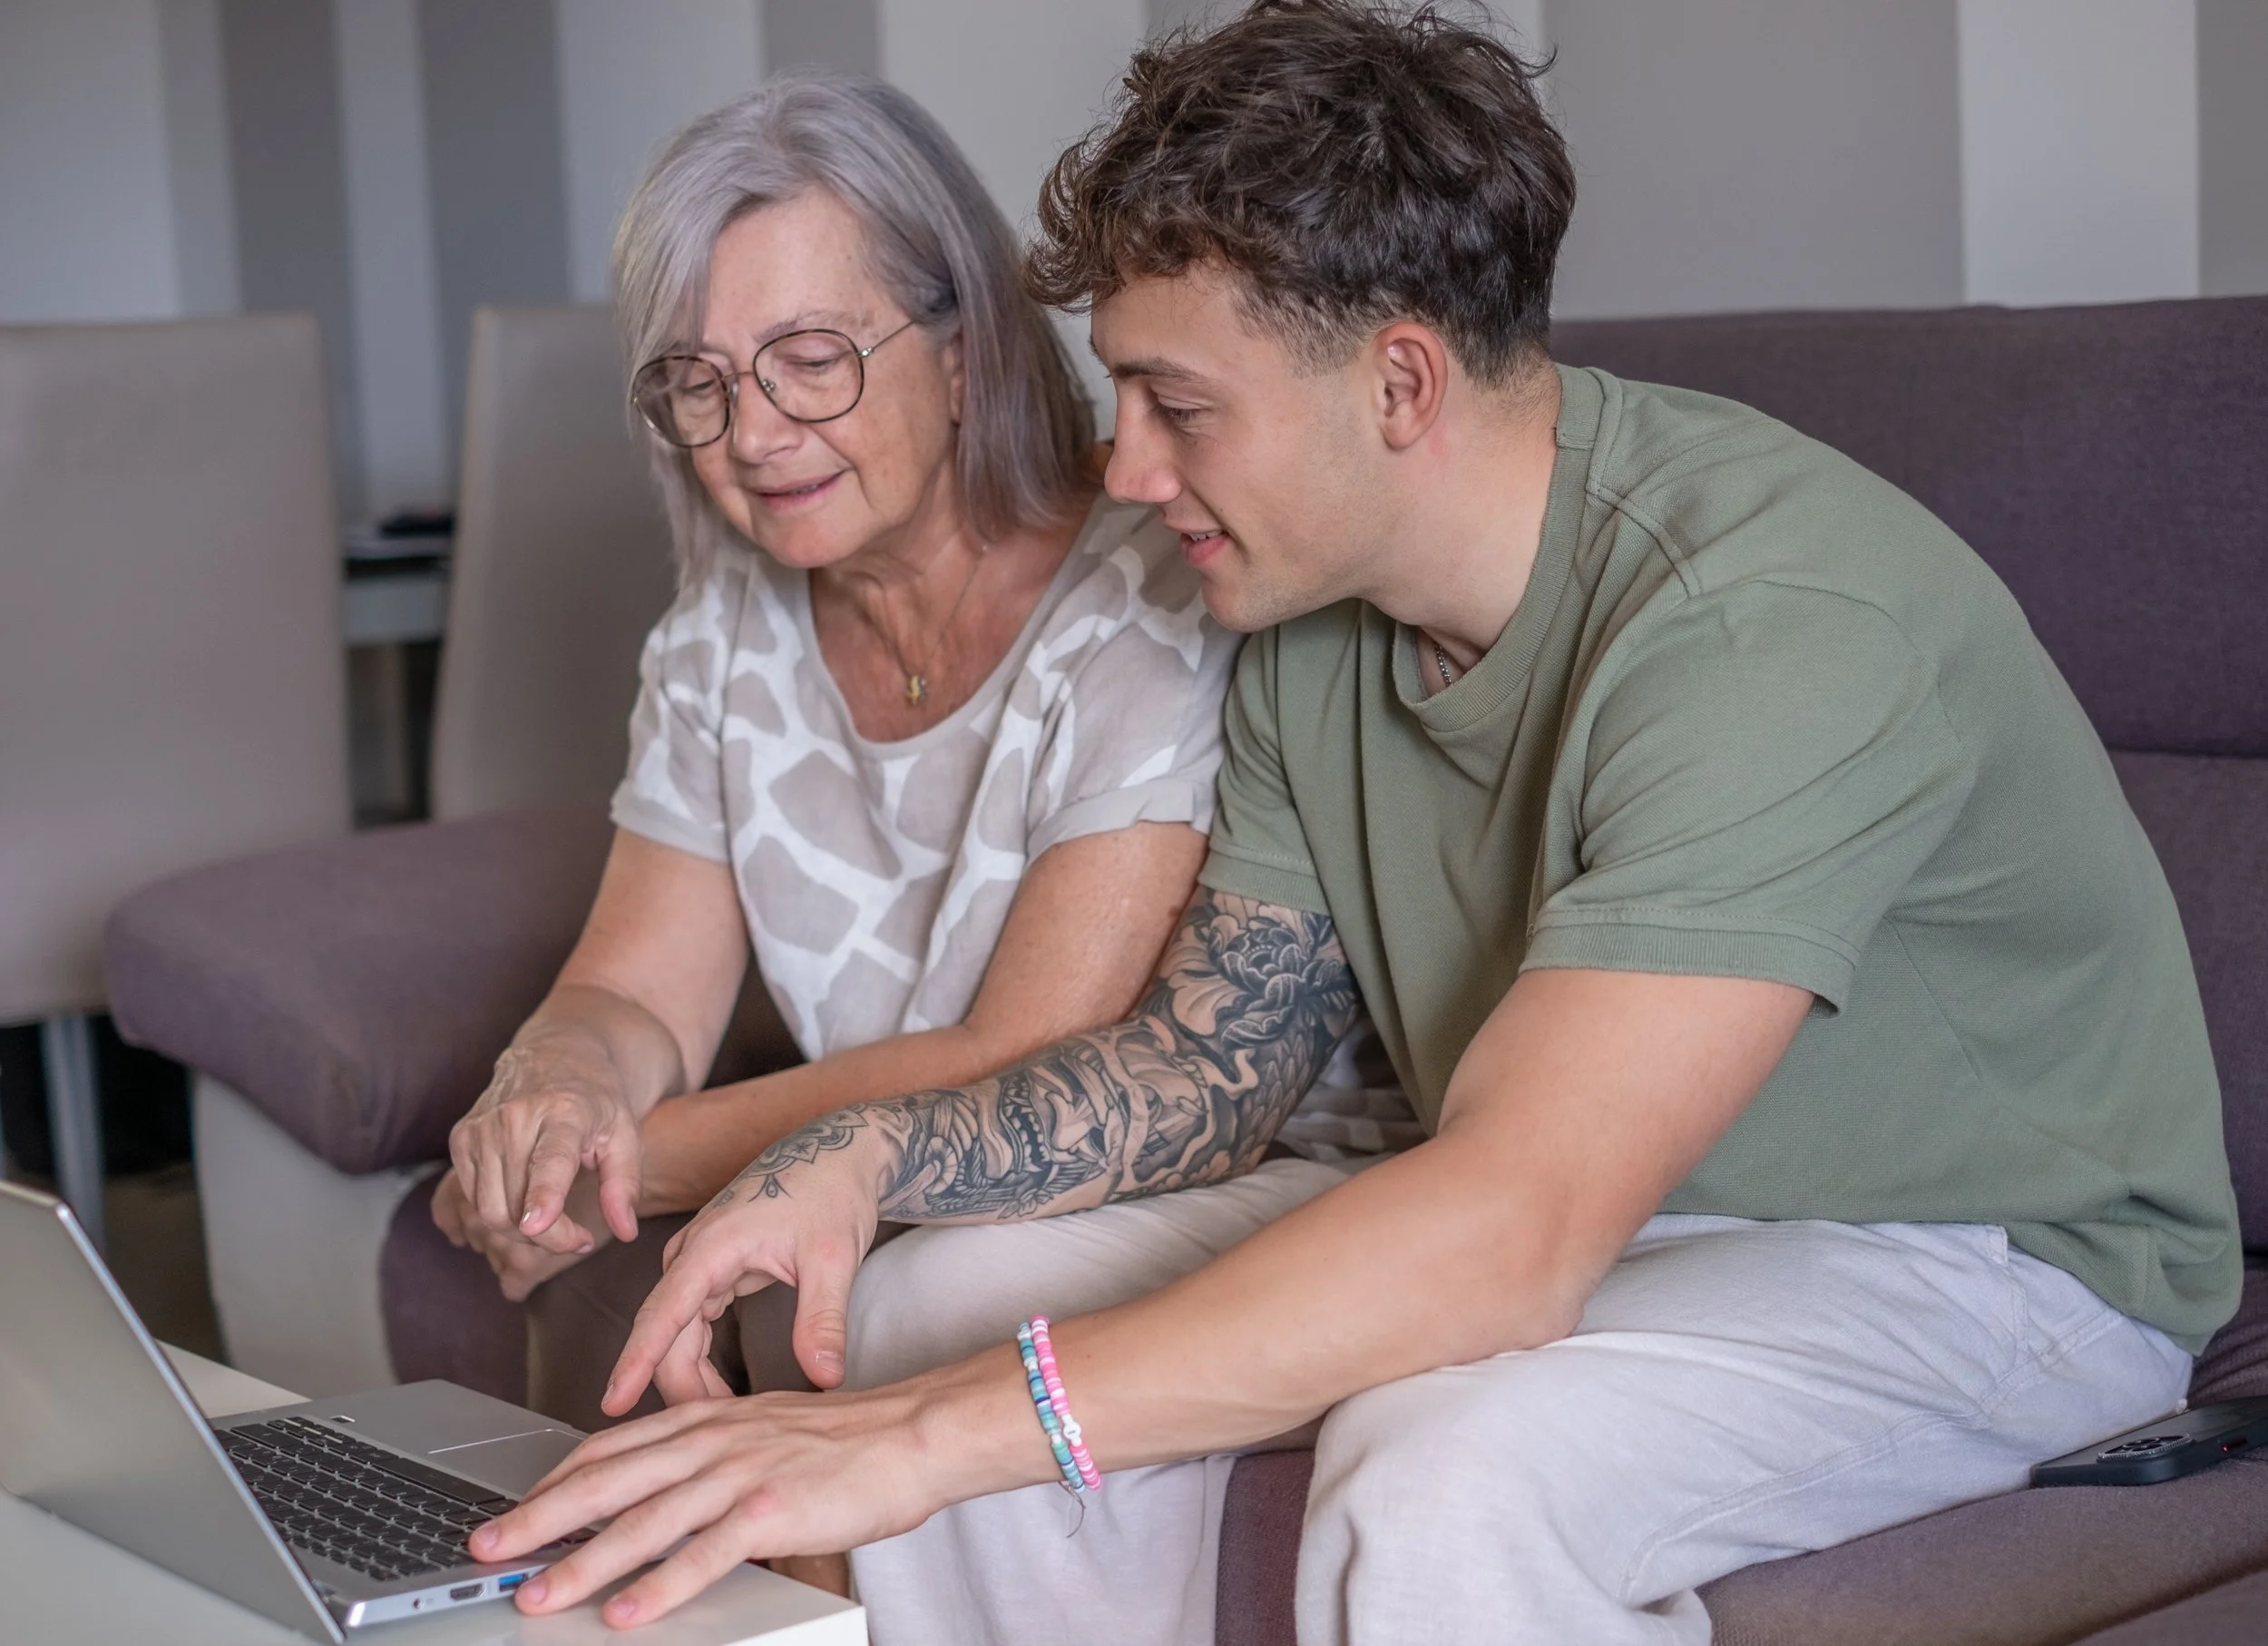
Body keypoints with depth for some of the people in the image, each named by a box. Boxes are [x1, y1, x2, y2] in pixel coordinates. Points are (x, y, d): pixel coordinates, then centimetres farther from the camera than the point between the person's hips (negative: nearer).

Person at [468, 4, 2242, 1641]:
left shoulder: (1775, 616, -30)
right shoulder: (1313, 620, -3)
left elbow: (1508, 1234, -38)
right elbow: (1209, 1061, 5)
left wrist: (924, 1440, -40)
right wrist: (868, 1158, -14)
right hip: (1574, 1209, 7)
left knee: (1450, 1473, -37)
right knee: (955, 1298, -6)